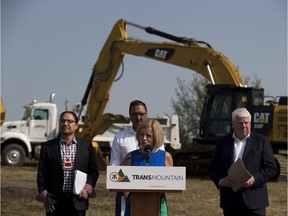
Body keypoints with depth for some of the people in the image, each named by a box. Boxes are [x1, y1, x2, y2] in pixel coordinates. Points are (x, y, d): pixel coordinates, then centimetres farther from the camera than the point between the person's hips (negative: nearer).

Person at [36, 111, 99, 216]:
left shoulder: (86, 146, 7)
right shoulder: (47, 147, 5)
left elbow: (93, 171, 8)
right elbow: (42, 174, 4)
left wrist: (88, 188, -7)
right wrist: (44, 197, -3)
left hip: (78, 200, 1)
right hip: (54, 201, -1)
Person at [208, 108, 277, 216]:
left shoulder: (262, 141, 4)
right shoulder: (222, 142, 11)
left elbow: (271, 168, 0)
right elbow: (213, 167, 12)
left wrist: (254, 179, -16)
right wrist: (220, 180, -9)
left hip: (254, 202, -2)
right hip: (230, 202, 2)